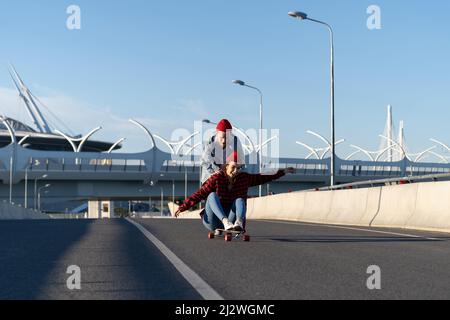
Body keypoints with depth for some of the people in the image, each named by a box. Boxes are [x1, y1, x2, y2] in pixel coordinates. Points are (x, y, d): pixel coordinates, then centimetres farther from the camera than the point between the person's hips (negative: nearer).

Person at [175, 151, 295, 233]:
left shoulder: (244, 178, 2)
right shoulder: (216, 178, -11)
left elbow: (263, 178, 9)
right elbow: (199, 194, -14)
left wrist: (282, 172, 7)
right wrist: (183, 207, -23)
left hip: (231, 218, 2)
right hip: (213, 222, -2)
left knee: (240, 200, -21)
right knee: (212, 195, -25)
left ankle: (239, 222, -50)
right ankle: (225, 221, -46)